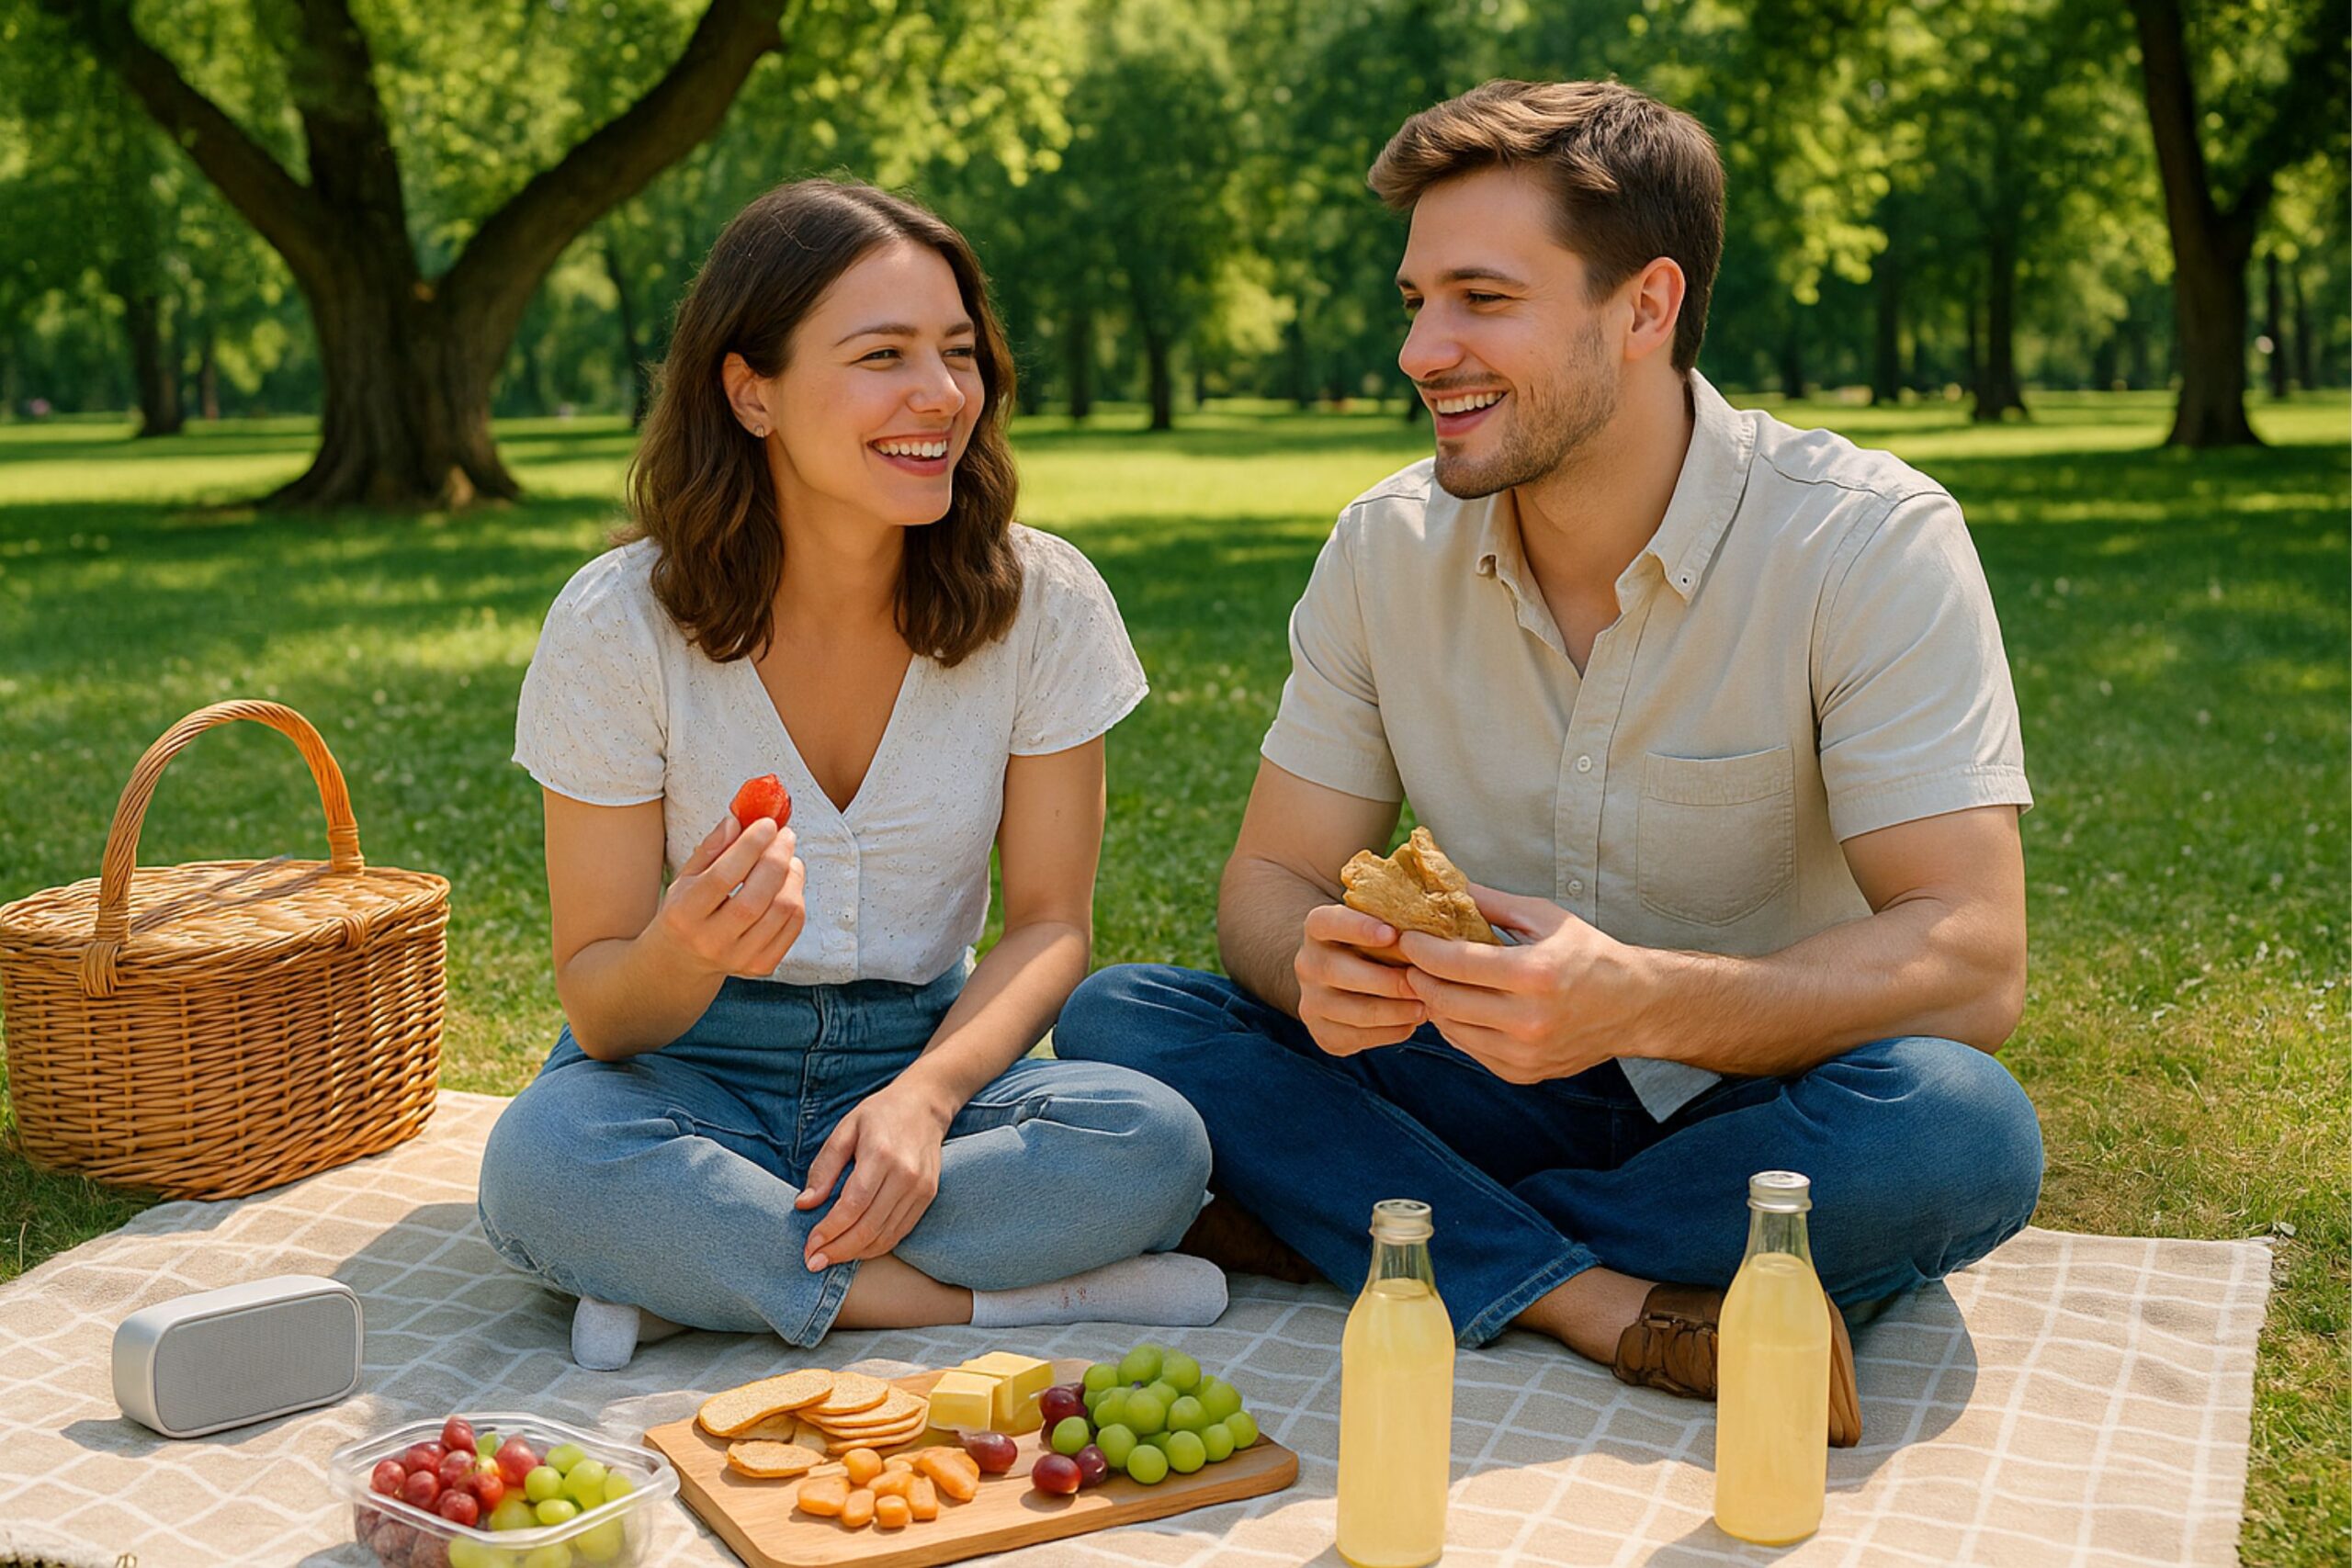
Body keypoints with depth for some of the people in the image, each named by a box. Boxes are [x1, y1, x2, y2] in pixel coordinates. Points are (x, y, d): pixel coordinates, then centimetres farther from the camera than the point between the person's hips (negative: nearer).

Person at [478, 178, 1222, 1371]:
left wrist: (926, 1094, -23)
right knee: (544, 1161, -34)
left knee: (1152, 1145, -29)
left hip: (927, 1059, 1)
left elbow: (1050, 922, -4)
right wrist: (686, 952, -34)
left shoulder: (1040, 602, -8)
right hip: (689, 1076, -1)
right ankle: (1003, 1300, -22)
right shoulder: (619, 624, -12)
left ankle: (697, 1275, -19)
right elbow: (597, 1006, -9)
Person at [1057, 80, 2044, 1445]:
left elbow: (1974, 963, -22)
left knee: (1961, 1128, -36)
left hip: (1754, 1112, -2)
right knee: (1118, 1017, -16)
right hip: (1491, 1095, 3)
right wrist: (1317, 967, -27)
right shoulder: (1386, 547, -3)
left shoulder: (1872, 545, -16)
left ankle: (1329, 1222, -21)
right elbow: (1273, 879, -1)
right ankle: (1626, 1315, -26)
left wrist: (1641, 1000, -39)